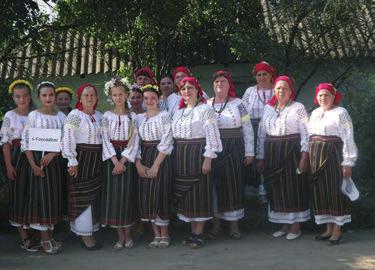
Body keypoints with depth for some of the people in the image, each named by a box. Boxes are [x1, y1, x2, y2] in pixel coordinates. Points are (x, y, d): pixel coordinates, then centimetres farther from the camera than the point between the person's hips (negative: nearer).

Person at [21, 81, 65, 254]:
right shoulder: (33, 115, -3)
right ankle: (45, 239, 5)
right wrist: (33, 164, -14)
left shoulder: (61, 116, 6)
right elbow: (25, 141, -7)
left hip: (54, 158, 4)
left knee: (53, 195, 7)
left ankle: (49, 236, 17)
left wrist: (52, 154, -14)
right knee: (41, 194, -3)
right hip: (37, 157, -3)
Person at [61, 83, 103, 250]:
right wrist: (72, 162, -19)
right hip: (81, 159, -7)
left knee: (95, 196, 11)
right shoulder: (75, 115, -10)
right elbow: (68, 139, -16)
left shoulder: (99, 116, 13)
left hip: (97, 161, 7)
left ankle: (90, 229, 23)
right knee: (83, 197, -2)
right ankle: (84, 235, 6)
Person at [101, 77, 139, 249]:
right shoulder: (107, 116, 4)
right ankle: (120, 236, 8)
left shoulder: (133, 116, 4)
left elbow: (134, 140, -3)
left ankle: (128, 235, 11)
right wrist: (115, 162, -14)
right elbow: (105, 140, -4)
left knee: (127, 194, 0)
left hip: (127, 157, 0)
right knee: (113, 194, -1)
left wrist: (123, 161, -13)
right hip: (111, 158, 0)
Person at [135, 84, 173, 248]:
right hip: (143, 158, 5)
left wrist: (156, 165, -16)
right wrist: (138, 164, -6)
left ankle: (164, 235, 8)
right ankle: (156, 235, 13)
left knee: (160, 194, -5)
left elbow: (166, 142, -10)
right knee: (146, 196, 3)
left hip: (161, 158, -5)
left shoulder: (164, 116, -3)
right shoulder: (139, 118, 11)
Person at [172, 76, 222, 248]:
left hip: (198, 154, -6)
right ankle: (193, 230, 18)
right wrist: (174, 158, 11)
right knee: (184, 193, 8)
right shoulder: (178, 112, 15)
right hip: (180, 157, 7)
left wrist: (208, 159, -16)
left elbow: (211, 135, -10)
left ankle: (199, 233, 5)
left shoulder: (205, 109, -4)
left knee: (199, 193, -3)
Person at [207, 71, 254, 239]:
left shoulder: (238, 104, 2)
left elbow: (247, 129, 2)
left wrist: (249, 152, -2)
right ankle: (216, 224, 16)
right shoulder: (206, 105, 9)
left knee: (233, 185, 1)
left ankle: (234, 225, 12)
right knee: (214, 185, 4)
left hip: (233, 151, -2)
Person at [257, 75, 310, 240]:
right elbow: (262, 133, 14)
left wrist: (304, 157, -12)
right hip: (272, 154, 4)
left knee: (293, 187, 0)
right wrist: (260, 157, 10)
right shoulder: (268, 108, 13)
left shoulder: (298, 108, 1)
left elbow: (305, 133, -4)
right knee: (276, 189, 6)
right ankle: (285, 225, 18)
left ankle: (296, 226, 11)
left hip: (292, 151, -4)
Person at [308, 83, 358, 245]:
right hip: (315, 156, 6)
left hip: (333, 155, -6)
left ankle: (337, 230, 5)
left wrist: (348, 162, -15)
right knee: (320, 192, 7)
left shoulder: (340, 113, -2)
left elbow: (348, 138, -8)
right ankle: (328, 229, 16)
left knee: (335, 190, -3)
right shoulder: (314, 113, 17)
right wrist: (308, 158, 7)